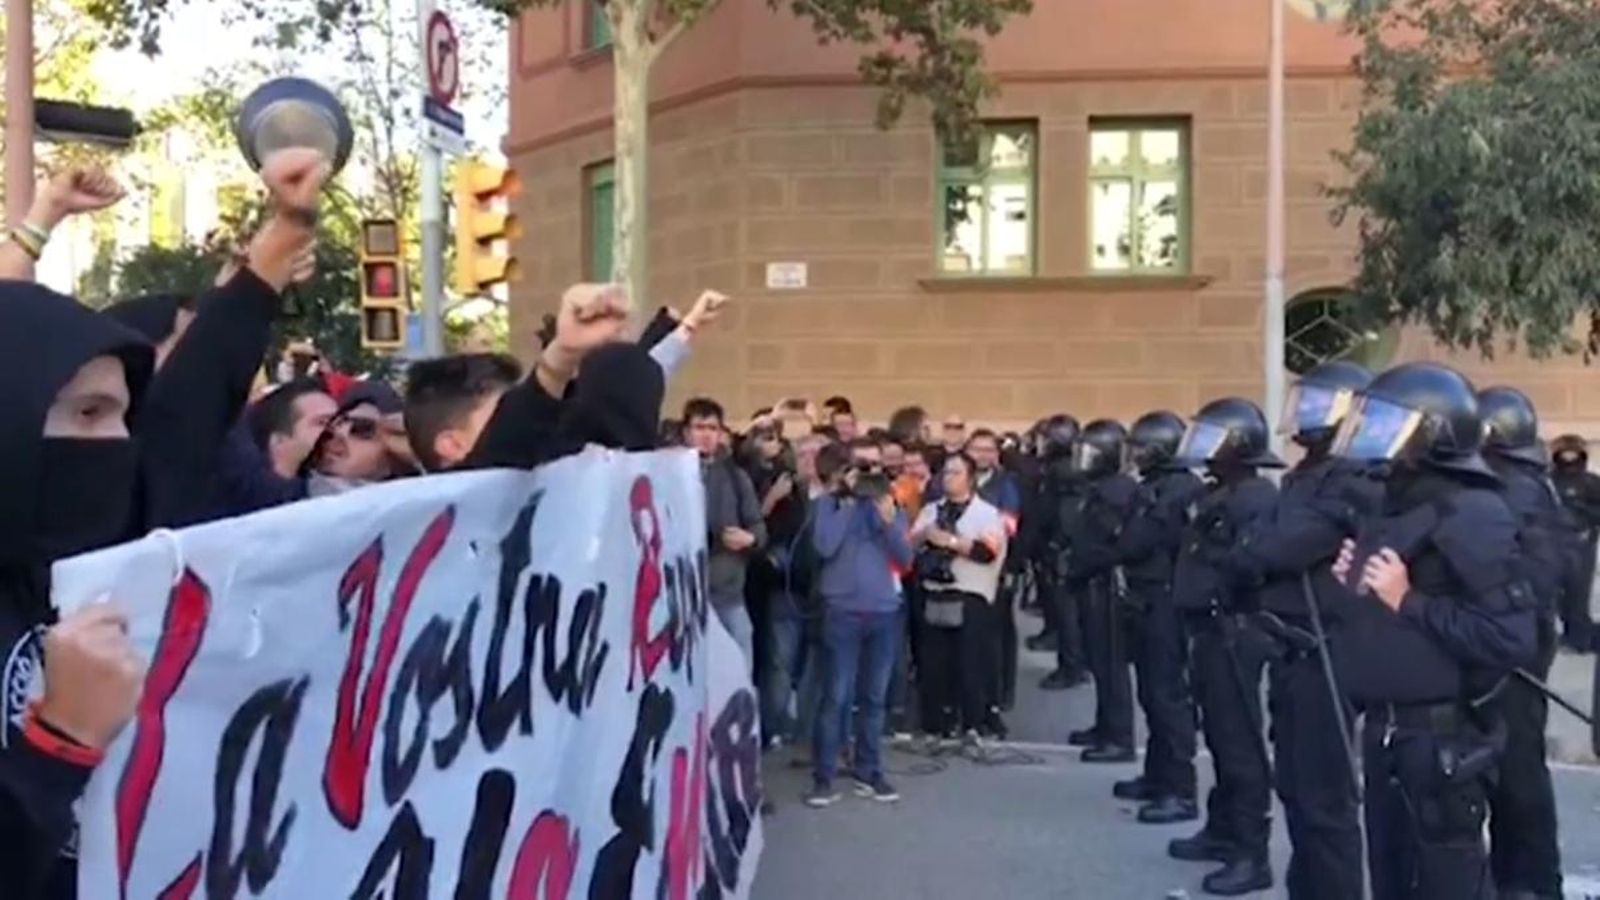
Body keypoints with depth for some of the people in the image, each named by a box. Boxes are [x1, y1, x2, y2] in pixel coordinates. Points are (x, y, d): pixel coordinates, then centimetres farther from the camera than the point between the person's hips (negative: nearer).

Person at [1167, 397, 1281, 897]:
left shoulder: (1257, 497, -15)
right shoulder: (1217, 494, 16)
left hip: (1233, 631, -10)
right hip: (1210, 629, 10)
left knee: (1240, 742, -6)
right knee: (1219, 736, 18)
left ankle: (1251, 854, -1)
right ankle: (1223, 830, 30)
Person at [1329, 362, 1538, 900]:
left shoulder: (1472, 516, -16)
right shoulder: (1399, 506, 12)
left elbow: (1514, 639, -26)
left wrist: (1408, 601, -23)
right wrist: (1360, 586, 3)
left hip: (1442, 738, -9)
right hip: (1386, 730, 9)